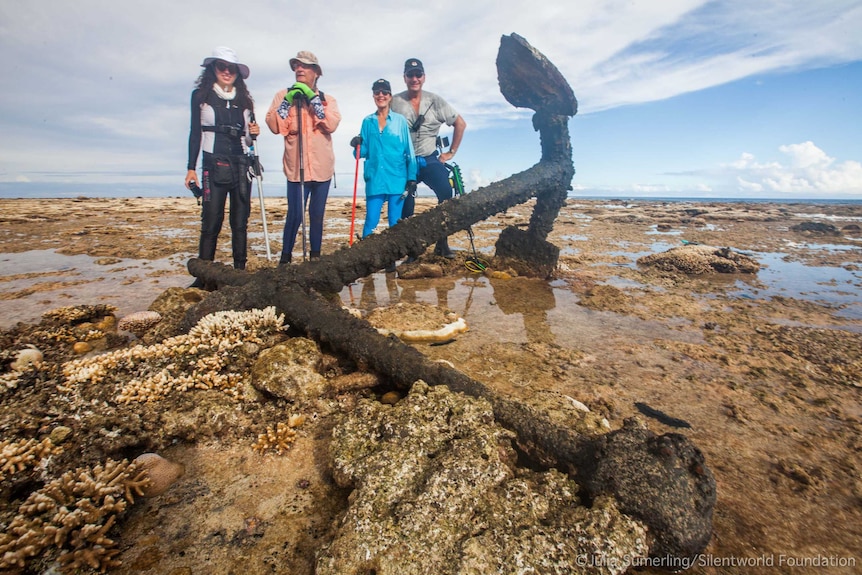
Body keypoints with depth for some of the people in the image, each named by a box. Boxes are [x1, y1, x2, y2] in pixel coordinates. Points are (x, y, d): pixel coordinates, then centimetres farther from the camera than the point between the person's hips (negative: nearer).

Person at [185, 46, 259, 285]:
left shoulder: (244, 99, 15)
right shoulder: (201, 95, 7)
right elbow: (195, 133, 5)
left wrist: (253, 133, -4)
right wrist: (191, 168, 0)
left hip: (241, 164, 3)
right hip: (214, 165, -3)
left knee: (240, 222, 1)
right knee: (211, 222, -8)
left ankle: (240, 272, 7)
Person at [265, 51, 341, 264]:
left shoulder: (327, 99, 10)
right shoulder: (283, 95, 9)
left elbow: (331, 125, -9)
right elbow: (274, 126, -4)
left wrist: (312, 98, -11)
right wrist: (288, 101, -11)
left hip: (321, 168, 2)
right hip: (296, 168, -1)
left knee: (317, 215, 9)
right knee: (295, 215, -8)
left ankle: (315, 256, 22)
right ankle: (285, 257, 9)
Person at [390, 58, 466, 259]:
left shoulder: (435, 101, 3)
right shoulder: (395, 102, -1)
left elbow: (460, 123, 9)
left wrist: (451, 152, 6)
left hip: (429, 160, 1)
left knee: (446, 191, -21)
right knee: (406, 206, -4)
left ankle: (442, 243, -12)